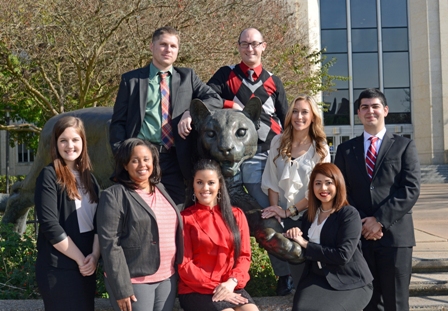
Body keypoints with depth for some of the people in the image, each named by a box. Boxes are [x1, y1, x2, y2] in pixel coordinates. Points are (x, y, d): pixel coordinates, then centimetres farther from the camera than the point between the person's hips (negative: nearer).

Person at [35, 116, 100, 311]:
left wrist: (94, 255, -9)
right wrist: (80, 259, -13)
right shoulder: (49, 176, -8)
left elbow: (99, 220, 6)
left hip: (86, 267, 6)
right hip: (58, 269, -6)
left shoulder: (88, 177, 11)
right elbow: (50, 225, -15)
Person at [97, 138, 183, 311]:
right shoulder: (114, 196, -8)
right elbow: (109, 244, -13)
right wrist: (121, 288, -17)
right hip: (135, 281, -6)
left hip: (167, 278, 6)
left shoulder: (161, 190, 13)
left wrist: (179, 270, 11)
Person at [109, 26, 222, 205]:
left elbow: (215, 99, 4)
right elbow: (118, 121, 6)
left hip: (174, 158, 1)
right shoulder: (132, 79, 8)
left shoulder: (187, 77, 13)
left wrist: (191, 113, -14)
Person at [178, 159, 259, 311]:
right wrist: (215, 287, -12)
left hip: (230, 288, 4)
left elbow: (244, 255, 8)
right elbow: (184, 265, -3)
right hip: (196, 290, -3)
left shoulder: (236, 215, 11)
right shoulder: (186, 218, 0)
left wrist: (232, 282, -11)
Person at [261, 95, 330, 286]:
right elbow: (271, 181, 4)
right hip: (284, 219, 2)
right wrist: (275, 210, -7)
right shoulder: (278, 142, 3)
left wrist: (288, 211, -11)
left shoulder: (321, 150, -3)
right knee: (292, 264, 3)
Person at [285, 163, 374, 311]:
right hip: (317, 277, 5)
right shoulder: (309, 215, 10)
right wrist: (294, 237, -7)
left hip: (350, 282, -5)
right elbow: (302, 252, 15)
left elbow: (343, 255, -20)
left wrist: (306, 245, -15)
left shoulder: (349, 214, -9)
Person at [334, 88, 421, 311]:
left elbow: (411, 189, -4)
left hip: (395, 234, -2)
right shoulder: (345, 150, 14)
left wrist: (380, 220, -12)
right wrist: (361, 223, -7)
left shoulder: (404, 146, 7)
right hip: (359, 235, 2)